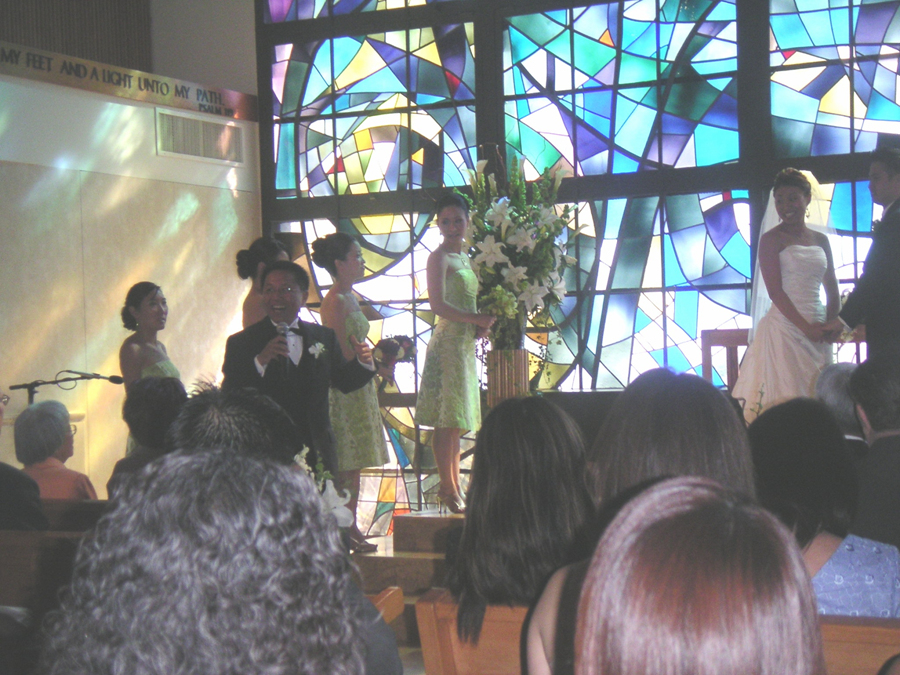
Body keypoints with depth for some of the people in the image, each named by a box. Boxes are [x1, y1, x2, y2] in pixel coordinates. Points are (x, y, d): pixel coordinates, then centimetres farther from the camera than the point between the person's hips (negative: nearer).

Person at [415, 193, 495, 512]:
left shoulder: (464, 258, 18)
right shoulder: (439, 257, -7)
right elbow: (438, 304, -17)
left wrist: (482, 325, 4)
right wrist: (476, 319, -15)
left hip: (466, 344, 9)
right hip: (447, 342, -9)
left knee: (457, 421, 11)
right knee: (446, 420, -7)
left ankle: (454, 487, 16)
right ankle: (447, 488, -3)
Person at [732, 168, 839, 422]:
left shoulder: (821, 240, 14)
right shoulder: (772, 239, -1)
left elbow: (832, 291, 15)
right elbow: (775, 291, -9)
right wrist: (805, 326, -16)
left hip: (818, 330, 5)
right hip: (784, 327, -5)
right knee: (785, 396, -8)